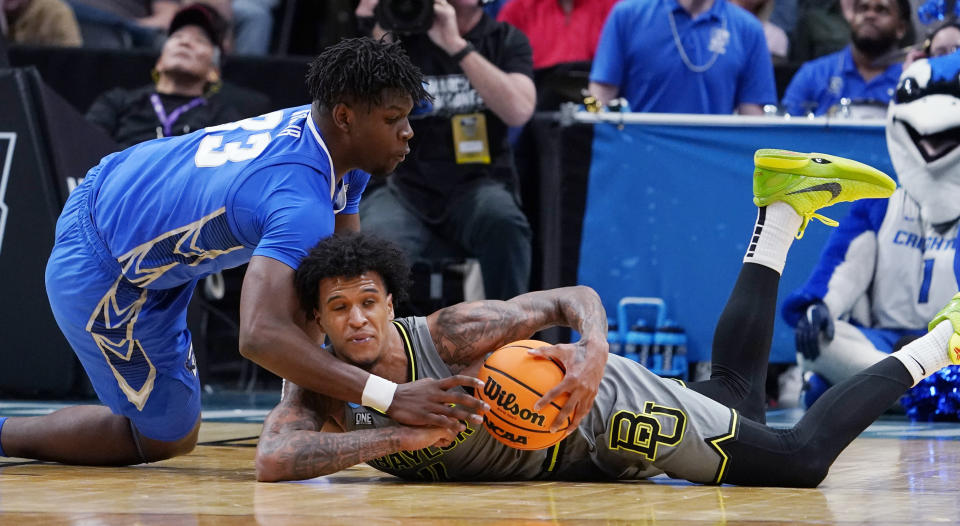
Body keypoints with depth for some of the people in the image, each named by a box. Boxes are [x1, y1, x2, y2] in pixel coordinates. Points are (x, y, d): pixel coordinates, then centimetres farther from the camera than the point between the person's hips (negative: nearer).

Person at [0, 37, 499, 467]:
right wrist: (390, 398, -53)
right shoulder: (302, 203, -36)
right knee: (167, 437, 3)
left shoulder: (314, 124, -7)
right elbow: (260, 335, -49)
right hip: (96, 275, -9)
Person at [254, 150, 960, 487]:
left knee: (800, 459, -5)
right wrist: (399, 435, -41)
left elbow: (576, 297, -21)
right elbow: (271, 460, -36)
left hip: (608, 411, -5)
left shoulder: (451, 332, -31)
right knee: (735, 399, 26)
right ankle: (777, 217, 39)